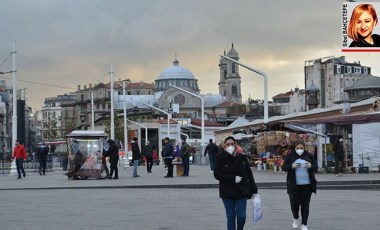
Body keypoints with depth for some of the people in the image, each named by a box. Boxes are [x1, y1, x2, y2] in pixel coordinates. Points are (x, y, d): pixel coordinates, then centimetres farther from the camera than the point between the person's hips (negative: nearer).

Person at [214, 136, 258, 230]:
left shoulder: (242, 157, 1)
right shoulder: (220, 158, -4)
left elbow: (249, 174, 4)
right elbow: (217, 174, -9)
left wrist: (254, 190, 1)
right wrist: (233, 178, -17)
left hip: (241, 191, 1)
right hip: (227, 193, -1)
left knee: (241, 216, -4)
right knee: (230, 217, 3)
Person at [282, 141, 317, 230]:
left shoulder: (309, 156, 4)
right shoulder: (290, 156, 1)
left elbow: (316, 167, 8)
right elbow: (284, 167, 2)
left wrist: (311, 166, -14)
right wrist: (292, 166, -17)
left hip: (307, 184, 1)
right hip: (294, 185, -1)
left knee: (305, 204, 3)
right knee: (294, 203, 0)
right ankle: (295, 218, 31)